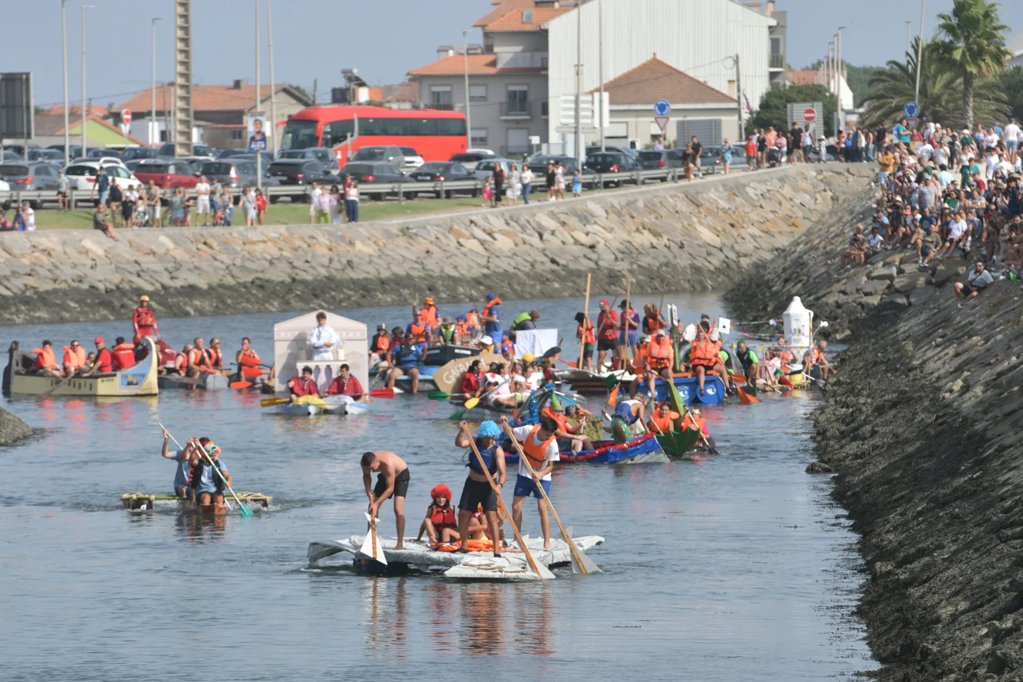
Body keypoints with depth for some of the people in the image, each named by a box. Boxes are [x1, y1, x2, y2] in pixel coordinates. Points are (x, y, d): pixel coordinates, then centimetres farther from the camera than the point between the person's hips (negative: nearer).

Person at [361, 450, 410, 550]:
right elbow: (366, 476, 0)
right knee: (372, 507, 2)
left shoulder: (388, 464, -42)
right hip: (385, 476, 7)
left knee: (398, 509, -21)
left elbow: (390, 489, -35)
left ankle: (400, 543, -20)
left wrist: (377, 504, -36)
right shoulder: (367, 462, -23)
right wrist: (368, 490, -18)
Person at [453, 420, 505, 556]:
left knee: (491, 516, -14)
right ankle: (464, 546, 22)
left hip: (489, 485, -4)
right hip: (472, 483, 4)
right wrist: (462, 432, -40)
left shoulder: (497, 450, -19)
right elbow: (459, 443, -23)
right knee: (463, 514, 6)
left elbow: (502, 471, -30)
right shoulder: (476, 442, -7)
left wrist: (499, 485, -48)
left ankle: (497, 550, -16)